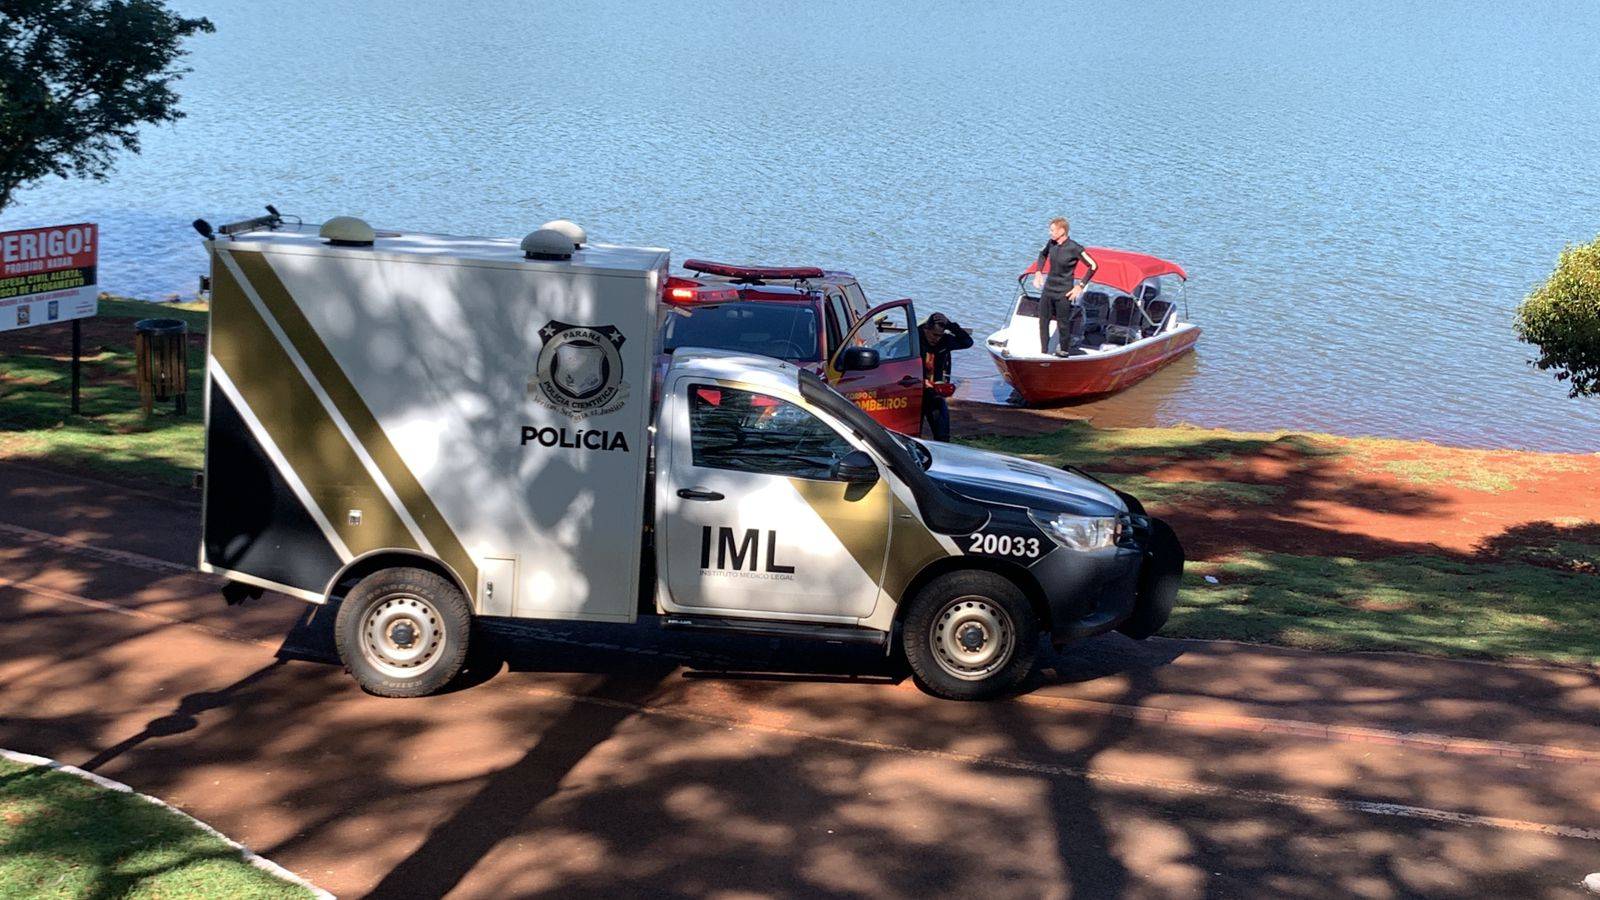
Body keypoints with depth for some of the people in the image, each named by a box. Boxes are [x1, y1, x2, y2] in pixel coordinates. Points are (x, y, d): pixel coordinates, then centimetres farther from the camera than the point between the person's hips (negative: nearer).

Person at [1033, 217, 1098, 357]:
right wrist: (1038, 272, 12)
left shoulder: (1074, 248, -17)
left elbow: (1093, 266, -12)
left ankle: (1064, 352, 16)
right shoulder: (1051, 243, 0)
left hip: (1063, 294, -6)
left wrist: (1080, 286, -13)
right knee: (1043, 322, 10)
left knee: (1063, 325, 2)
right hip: (1048, 290, 6)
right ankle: (1043, 353, 22)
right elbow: (1042, 254, 24)